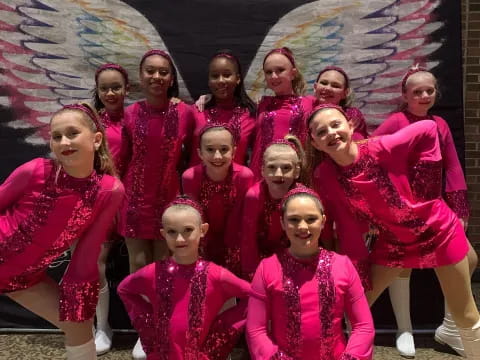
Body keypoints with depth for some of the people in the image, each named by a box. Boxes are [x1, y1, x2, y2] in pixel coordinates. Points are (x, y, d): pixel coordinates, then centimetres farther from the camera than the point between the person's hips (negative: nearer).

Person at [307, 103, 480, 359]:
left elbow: (428, 129, -14)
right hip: (392, 242, 3)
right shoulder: (327, 176, -16)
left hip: (439, 232, -3)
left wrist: (421, 177, -15)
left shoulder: (381, 148, -27)